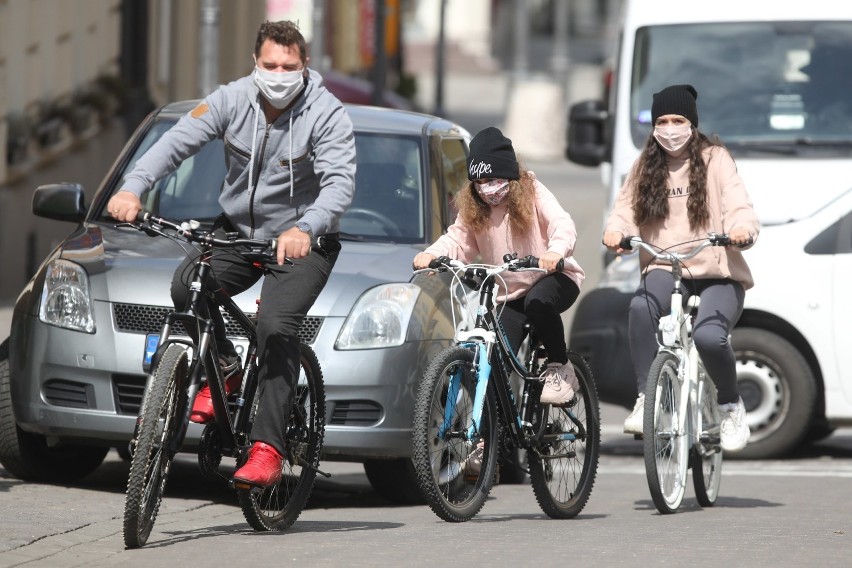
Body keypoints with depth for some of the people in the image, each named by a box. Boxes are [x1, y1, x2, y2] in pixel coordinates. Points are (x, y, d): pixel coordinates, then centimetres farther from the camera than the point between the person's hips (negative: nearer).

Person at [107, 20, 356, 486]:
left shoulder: (326, 114, -16)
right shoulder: (233, 100, -8)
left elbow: (340, 181, -27)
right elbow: (177, 141, -16)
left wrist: (305, 229, -47)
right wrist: (133, 187, -34)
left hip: (302, 242, -4)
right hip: (238, 231, 4)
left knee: (276, 326, -25)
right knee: (187, 286, -24)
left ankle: (268, 449, -24)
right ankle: (223, 369, 2)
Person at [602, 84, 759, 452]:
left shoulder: (715, 160, 2)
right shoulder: (646, 166, 13)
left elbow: (738, 206, -8)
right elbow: (626, 207, 5)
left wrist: (742, 229, -31)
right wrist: (615, 231, -18)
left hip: (718, 274, -2)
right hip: (666, 271, 2)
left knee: (708, 336, -30)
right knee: (642, 306, -34)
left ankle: (731, 407, -1)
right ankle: (645, 400, -25)